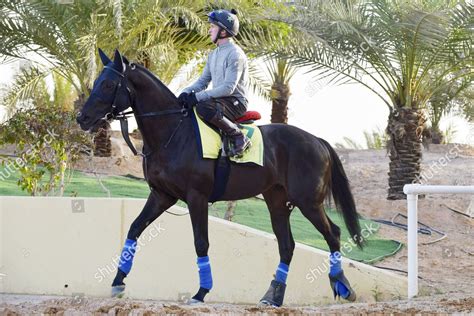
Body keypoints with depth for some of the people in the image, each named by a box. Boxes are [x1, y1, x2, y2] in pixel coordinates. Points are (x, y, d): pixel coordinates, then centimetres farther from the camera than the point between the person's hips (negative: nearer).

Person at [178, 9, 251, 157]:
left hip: (235, 102, -9)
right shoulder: (213, 55, 16)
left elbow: (228, 88, -22)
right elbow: (203, 81, 17)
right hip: (218, 100, 9)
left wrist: (198, 97, -27)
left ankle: (239, 138, -24)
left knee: (203, 108, -36)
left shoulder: (235, 54, -14)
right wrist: (186, 92, -5)